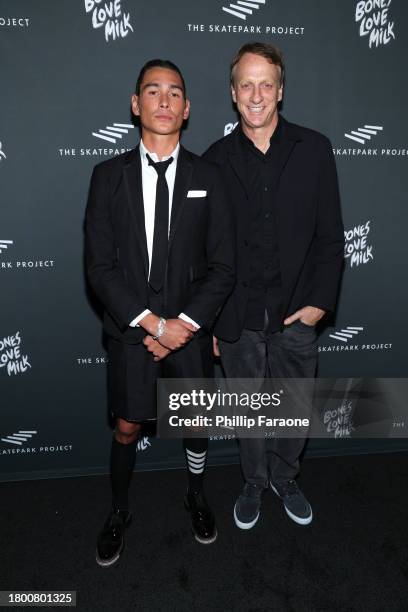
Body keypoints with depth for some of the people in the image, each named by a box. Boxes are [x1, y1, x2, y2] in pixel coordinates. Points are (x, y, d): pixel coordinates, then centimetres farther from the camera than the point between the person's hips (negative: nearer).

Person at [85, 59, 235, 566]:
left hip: (191, 329, 1)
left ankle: (196, 495, 46)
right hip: (129, 329, 0)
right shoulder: (109, 176, -3)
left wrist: (182, 325, -14)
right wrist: (152, 323, -15)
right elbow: (99, 267, -7)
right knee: (127, 429, 12)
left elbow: (222, 268, -4)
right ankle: (119, 512, 39)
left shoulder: (208, 178, -1)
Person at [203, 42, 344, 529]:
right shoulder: (215, 160, 0)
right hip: (237, 320, 0)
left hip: (296, 315, 1)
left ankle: (285, 479, 43)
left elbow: (330, 234, 1)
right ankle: (254, 483, 40)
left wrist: (321, 301, -7)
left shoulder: (313, 149, -1)